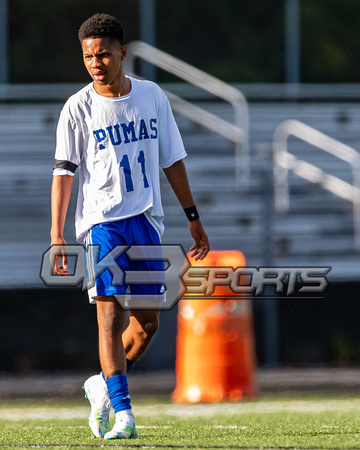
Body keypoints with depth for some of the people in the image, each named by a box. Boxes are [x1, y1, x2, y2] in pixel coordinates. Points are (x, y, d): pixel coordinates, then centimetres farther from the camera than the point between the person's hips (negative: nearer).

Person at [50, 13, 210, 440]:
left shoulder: (152, 96, 7)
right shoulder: (77, 109, -4)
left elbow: (172, 160, 15)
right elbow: (63, 171, -6)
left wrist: (193, 217, 16)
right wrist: (57, 236, -14)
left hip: (147, 220, 4)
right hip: (101, 221, -4)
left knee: (146, 323, 4)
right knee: (111, 314, -14)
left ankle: (102, 386, 27)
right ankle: (122, 414, -15)